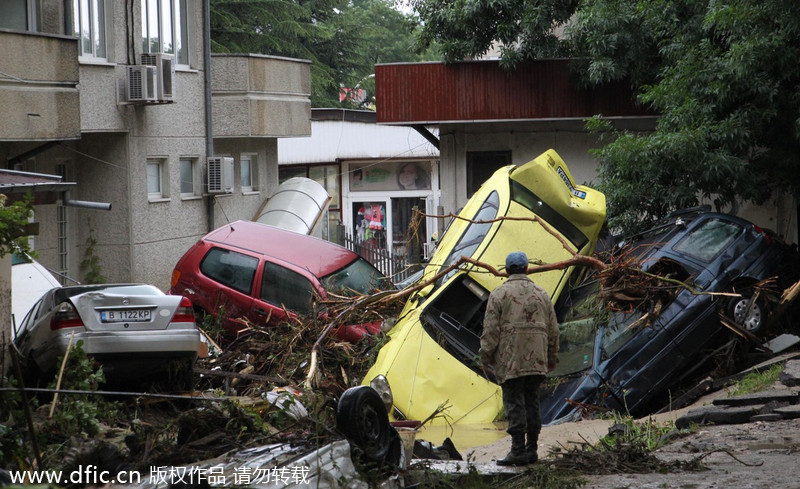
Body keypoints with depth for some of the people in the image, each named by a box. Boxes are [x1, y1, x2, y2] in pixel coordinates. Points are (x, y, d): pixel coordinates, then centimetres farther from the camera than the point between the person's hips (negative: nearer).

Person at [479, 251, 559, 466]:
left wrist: (485, 356, 2)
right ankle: (532, 449, 13)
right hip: (536, 360, 4)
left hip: (510, 361, -4)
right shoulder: (542, 294, 12)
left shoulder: (499, 294, -2)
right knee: (532, 402, 11)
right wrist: (552, 357, 24)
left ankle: (518, 451, -10)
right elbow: (553, 329, 15)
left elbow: (491, 329, -6)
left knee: (514, 403, -5)